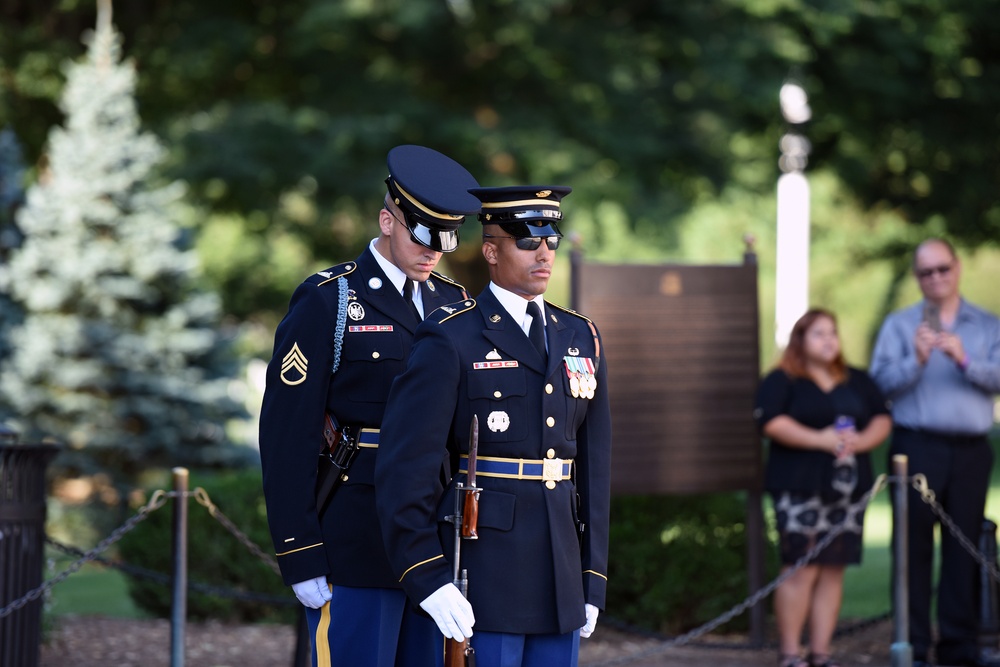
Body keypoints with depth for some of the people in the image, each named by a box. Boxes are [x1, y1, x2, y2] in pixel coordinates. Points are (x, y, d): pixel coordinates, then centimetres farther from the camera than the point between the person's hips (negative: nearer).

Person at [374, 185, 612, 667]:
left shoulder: (580, 338, 13)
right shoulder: (450, 341, -6)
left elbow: (593, 465, 15)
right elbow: (405, 470, -11)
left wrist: (593, 580, 10)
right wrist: (428, 581, -16)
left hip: (561, 573, 6)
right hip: (484, 571, -6)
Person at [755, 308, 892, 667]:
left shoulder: (859, 382, 18)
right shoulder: (782, 381, 1)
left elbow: (883, 419, 14)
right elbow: (771, 421, -13)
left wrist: (861, 441, -7)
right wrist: (820, 439, -17)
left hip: (848, 488, 5)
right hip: (801, 488, -5)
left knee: (833, 571, 4)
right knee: (801, 570, -10)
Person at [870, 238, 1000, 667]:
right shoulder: (899, 325, 9)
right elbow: (881, 383, -3)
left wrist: (964, 360, -18)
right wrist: (917, 360, -18)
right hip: (918, 449, -2)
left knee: (964, 547, 3)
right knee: (914, 547, -4)